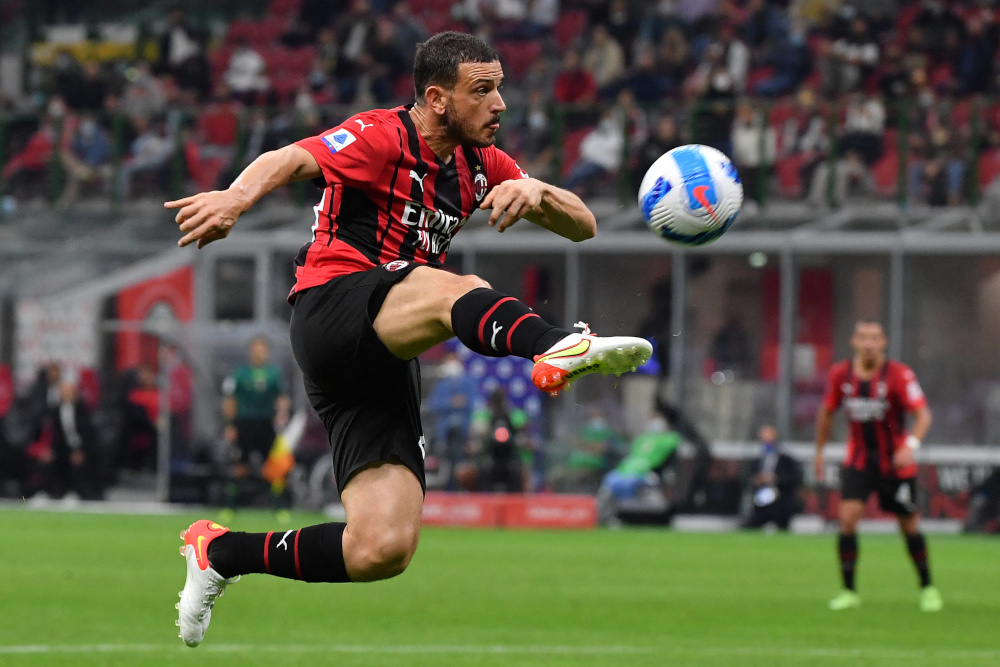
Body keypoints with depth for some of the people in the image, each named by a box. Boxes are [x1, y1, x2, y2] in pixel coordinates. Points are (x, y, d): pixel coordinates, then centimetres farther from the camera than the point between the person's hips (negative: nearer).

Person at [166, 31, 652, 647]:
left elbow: (583, 225, 15)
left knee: (382, 550, -6)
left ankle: (220, 552, 13)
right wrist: (237, 197, -42)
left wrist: (537, 192, -9)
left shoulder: (480, 164, 18)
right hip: (332, 309, -7)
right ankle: (559, 350, -68)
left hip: (386, 363, 7)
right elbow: (291, 160, -20)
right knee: (458, 290, -36)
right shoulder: (383, 137, -4)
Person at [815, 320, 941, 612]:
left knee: (909, 527, 6)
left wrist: (911, 445, -36)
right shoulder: (840, 375, -4)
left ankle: (927, 588, 26)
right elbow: (827, 412, 13)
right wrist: (820, 451, 16)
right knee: (847, 519, -16)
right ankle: (849, 591, -5)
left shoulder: (899, 374, -15)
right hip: (858, 460, 2)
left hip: (895, 461, -2)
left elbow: (923, 415, -19)